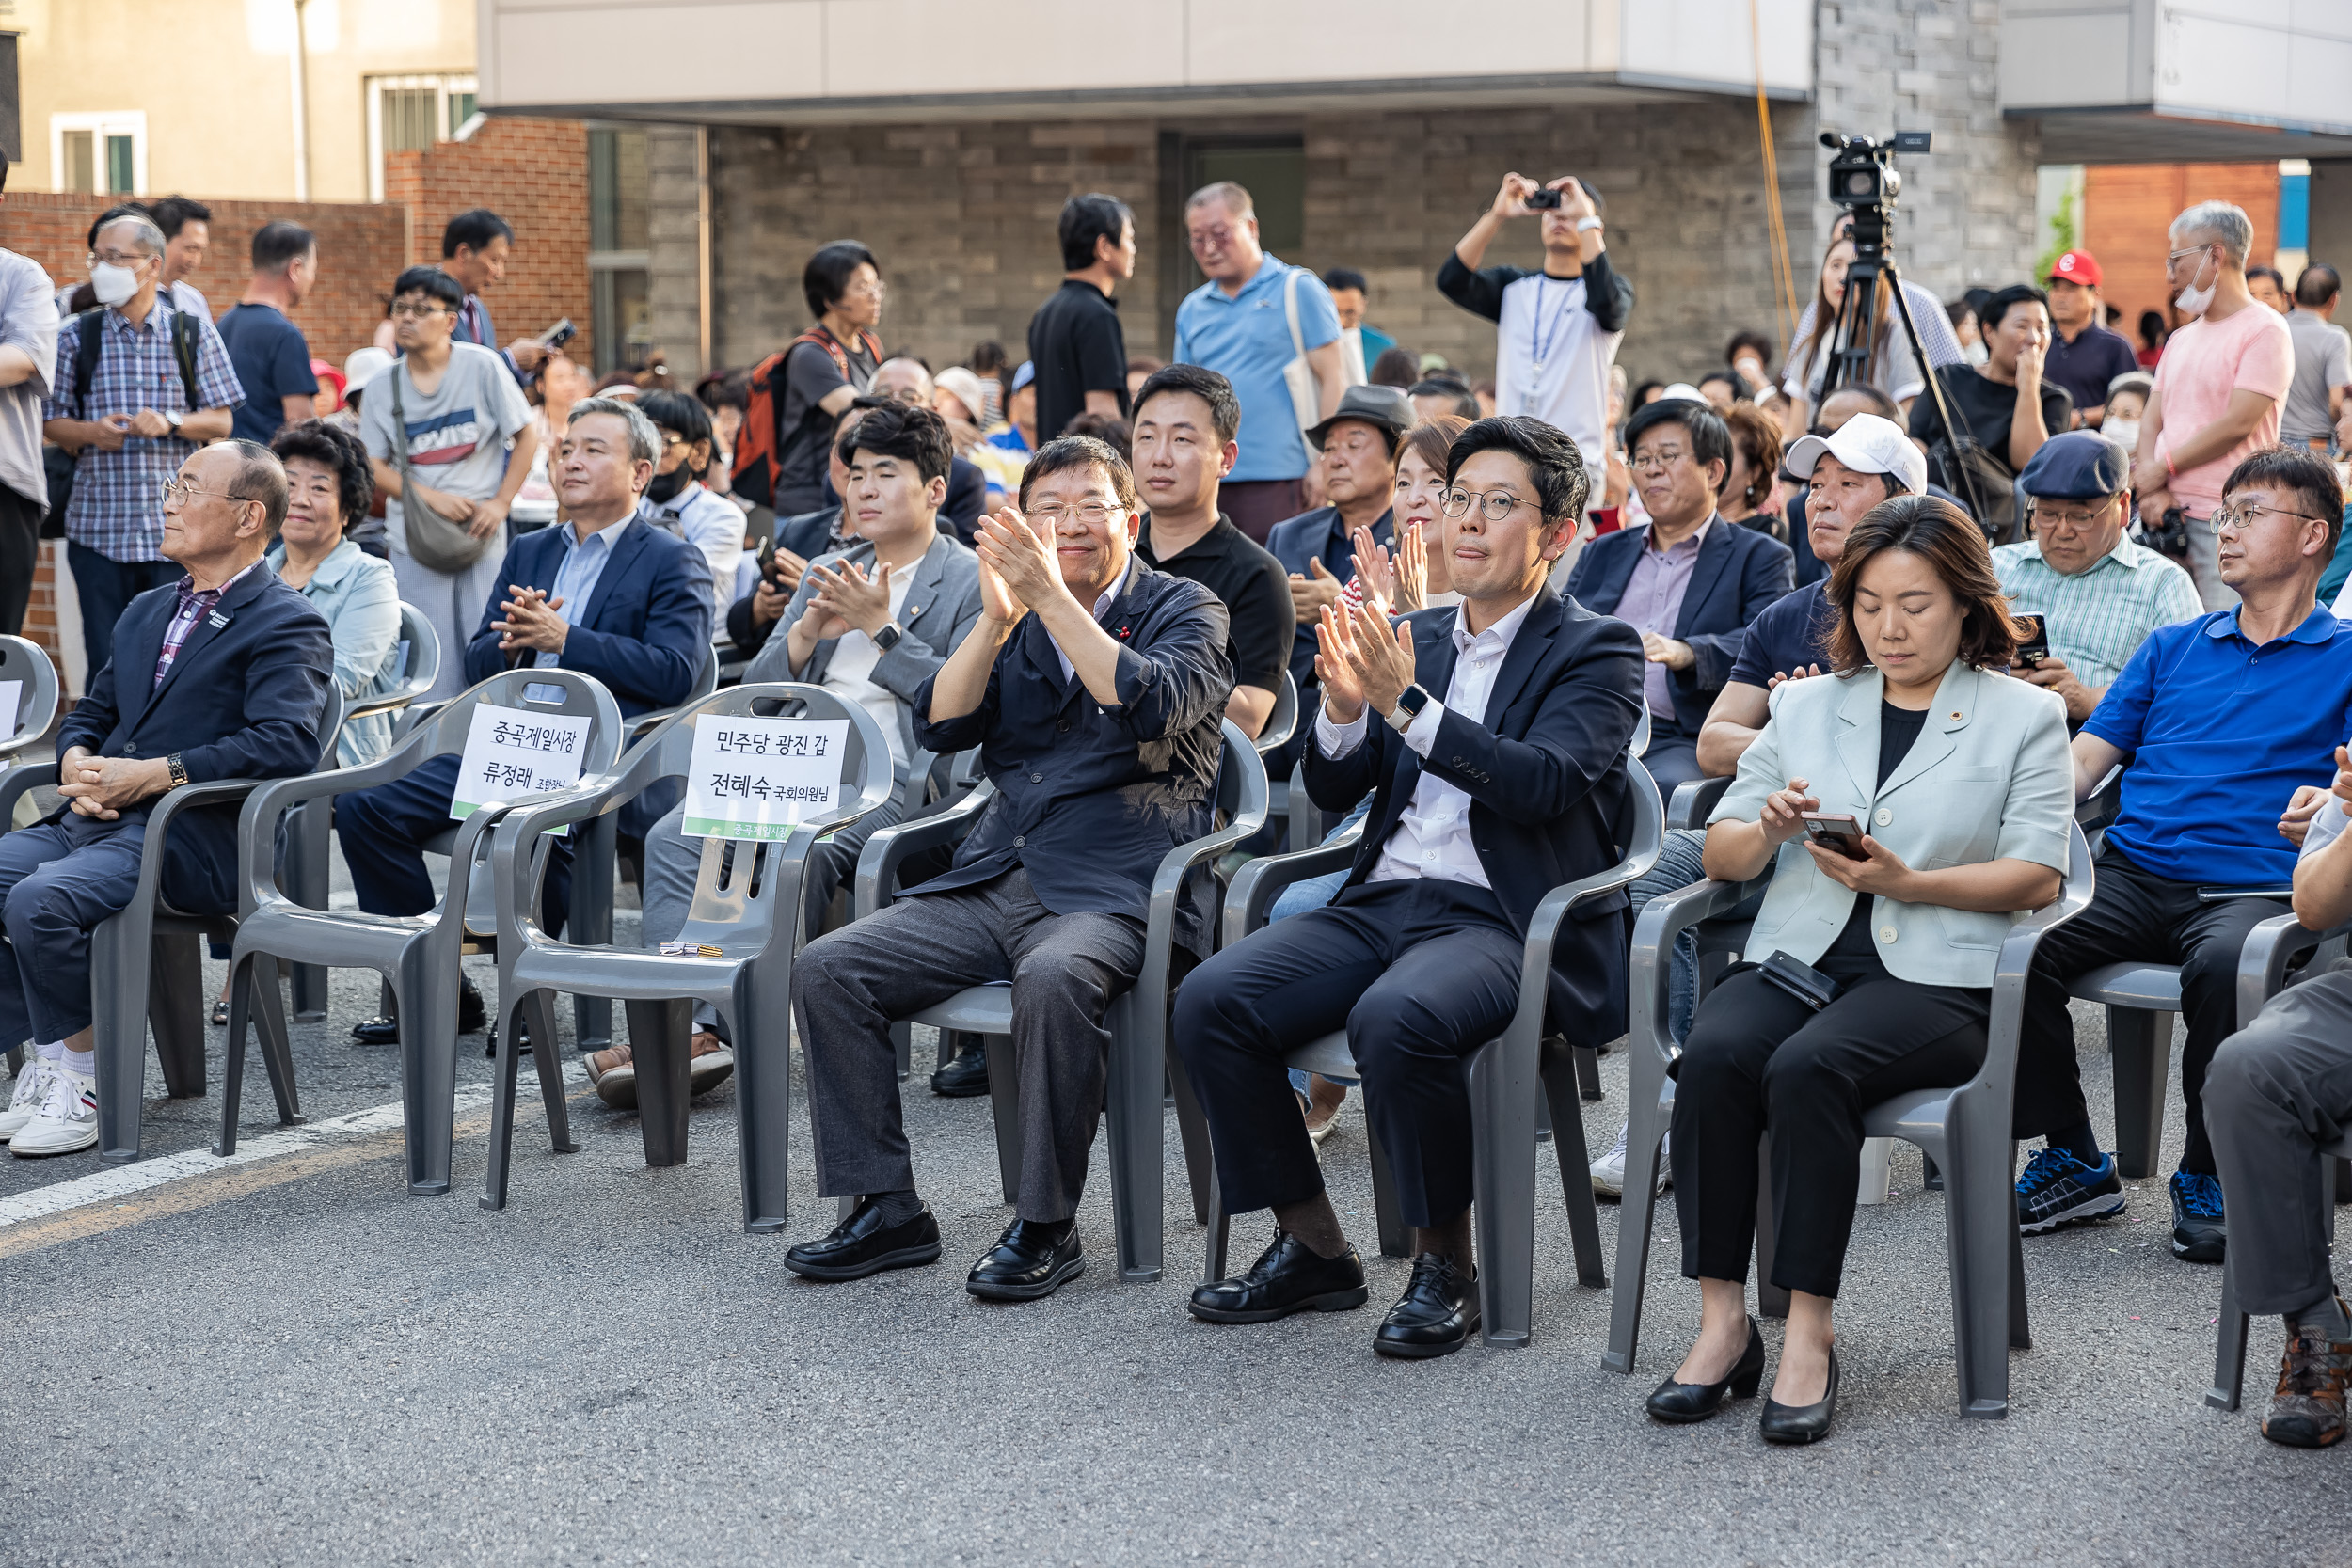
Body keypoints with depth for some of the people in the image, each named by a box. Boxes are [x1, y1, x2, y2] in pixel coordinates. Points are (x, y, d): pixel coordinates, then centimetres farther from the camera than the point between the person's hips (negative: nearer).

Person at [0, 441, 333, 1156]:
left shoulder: (287, 625, -3)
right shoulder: (147, 611, 24)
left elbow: (285, 743, -18)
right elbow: (90, 713, 27)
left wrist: (154, 774, -21)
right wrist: (77, 762, 1)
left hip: (191, 836, -8)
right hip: (96, 818, 8)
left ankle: (83, 1077, -11)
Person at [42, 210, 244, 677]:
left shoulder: (194, 333, 6)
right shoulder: (76, 336, 7)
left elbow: (222, 421, 5)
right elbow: (52, 421, 10)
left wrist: (171, 423, -14)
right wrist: (91, 433, -11)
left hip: (175, 528, -1)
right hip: (97, 527, 1)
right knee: (106, 660, 1)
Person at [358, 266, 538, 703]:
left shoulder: (482, 366, -1)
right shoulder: (383, 388, 5)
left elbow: (527, 437, 3)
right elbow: (372, 466, 4)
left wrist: (500, 503, -8)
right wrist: (430, 497, -11)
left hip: (481, 534, -1)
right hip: (416, 538, 1)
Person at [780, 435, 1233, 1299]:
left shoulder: (1184, 608, 5)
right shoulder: (1013, 621, 19)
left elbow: (1154, 704, -16)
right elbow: (938, 727, 5)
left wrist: (1052, 597, -19)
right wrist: (996, 619, -9)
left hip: (1115, 892, -6)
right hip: (993, 880, 6)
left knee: (1055, 978, -38)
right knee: (825, 969, -13)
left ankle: (1046, 1224, -23)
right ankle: (886, 1210, -6)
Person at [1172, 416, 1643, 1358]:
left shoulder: (1596, 651, 2)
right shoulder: (1416, 639, 19)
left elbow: (1545, 785, -16)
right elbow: (1333, 791, 15)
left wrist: (1407, 703, -24)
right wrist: (1346, 707, -7)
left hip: (1502, 920, -6)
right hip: (1383, 900, 6)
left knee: (1396, 1020, -37)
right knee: (1209, 1001, -17)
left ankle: (1446, 1265, -15)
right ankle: (1313, 1249, -3)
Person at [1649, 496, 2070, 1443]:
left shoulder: (2024, 717, 11)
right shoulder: (1806, 705, 21)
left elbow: (2038, 876, -1)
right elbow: (1720, 857, 17)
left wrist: (1907, 882, -13)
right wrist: (1768, 829, -6)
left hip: (1935, 975, -3)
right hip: (1795, 957, 4)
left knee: (1809, 1068, -34)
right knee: (1714, 1055, -30)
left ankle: (1809, 1332, -29)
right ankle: (1722, 1321, -26)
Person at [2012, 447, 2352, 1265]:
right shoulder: (2172, 647, 23)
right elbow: (2078, 767, 17)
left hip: (2252, 887, -4)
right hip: (2131, 875, 4)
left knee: (2226, 965, -38)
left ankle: (2208, 1178, -14)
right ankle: (2072, 1162, -8)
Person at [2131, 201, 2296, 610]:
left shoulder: (2265, 330, -4)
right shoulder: (2181, 338, 21)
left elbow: (2239, 423, -13)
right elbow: (2151, 420, 13)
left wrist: (2163, 468, -7)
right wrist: (2152, 491, -5)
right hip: (2168, 515, 7)